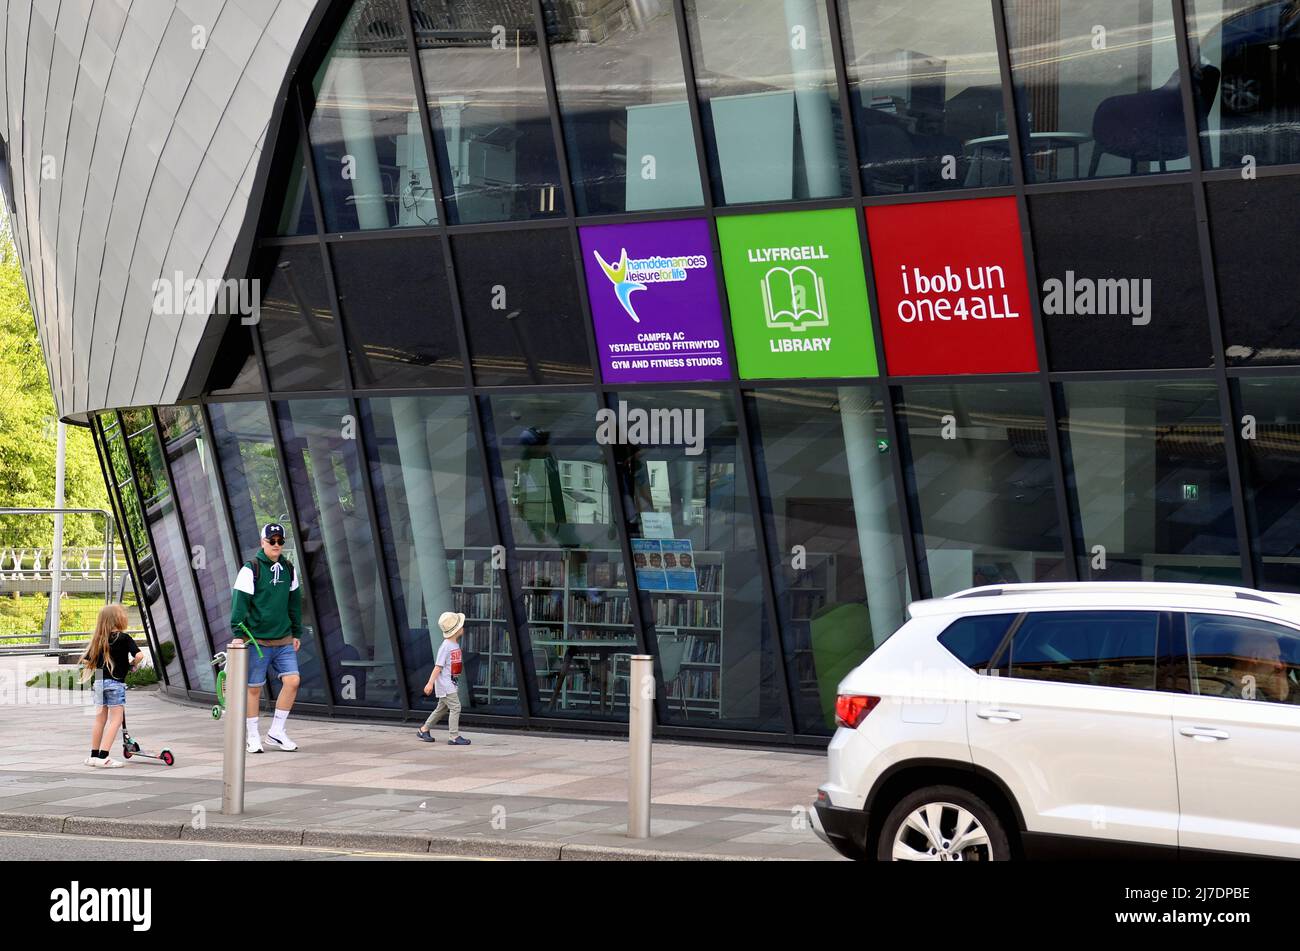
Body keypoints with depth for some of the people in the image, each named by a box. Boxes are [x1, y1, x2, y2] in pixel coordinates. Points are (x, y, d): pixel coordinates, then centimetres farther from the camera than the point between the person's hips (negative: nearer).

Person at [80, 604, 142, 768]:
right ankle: (103, 757, -11)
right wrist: (133, 664, -1)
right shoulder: (123, 638, -9)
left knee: (100, 719, 16)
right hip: (116, 683, -6)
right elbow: (139, 655, -20)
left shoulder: (99, 639, 7)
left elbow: (85, 661, 7)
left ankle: (94, 755, 23)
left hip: (99, 682, 6)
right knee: (116, 719, -3)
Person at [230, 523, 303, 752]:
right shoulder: (251, 569, -7)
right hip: (257, 639, -5)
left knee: (292, 680, -8)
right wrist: (238, 634, -15)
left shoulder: (288, 569, 10)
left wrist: (297, 633, 19)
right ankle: (253, 737, 14)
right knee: (254, 688, 2)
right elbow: (240, 602, -9)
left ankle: (276, 732, 4)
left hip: (283, 640, 5)